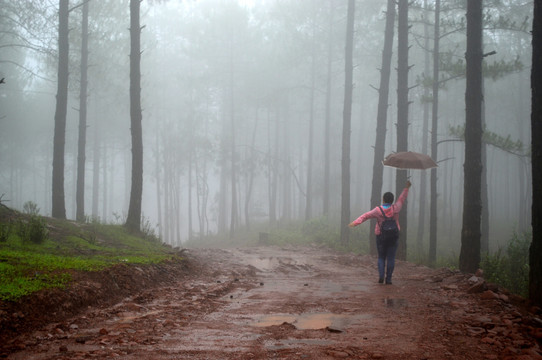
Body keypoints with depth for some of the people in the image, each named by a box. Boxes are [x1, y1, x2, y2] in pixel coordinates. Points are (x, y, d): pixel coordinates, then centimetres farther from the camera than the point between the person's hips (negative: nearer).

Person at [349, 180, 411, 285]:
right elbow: (401, 199, 8)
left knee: (381, 257, 12)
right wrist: (406, 188, 20)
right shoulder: (395, 208, -7)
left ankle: (381, 276, -4)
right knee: (391, 258, 5)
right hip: (393, 236, 1)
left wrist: (355, 222, -31)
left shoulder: (378, 210, -14)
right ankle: (388, 279, 0)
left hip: (381, 236, -1)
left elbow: (365, 216, -24)